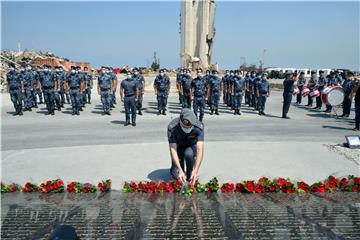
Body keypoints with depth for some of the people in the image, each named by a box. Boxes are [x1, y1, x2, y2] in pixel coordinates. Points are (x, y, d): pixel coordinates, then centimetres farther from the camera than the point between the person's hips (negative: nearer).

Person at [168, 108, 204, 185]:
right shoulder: (172, 127, -32)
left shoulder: (199, 126, -33)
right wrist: (180, 170, -46)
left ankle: (190, 178, -9)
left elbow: (200, 150, -39)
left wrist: (195, 171, -51)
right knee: (176, 175, -15)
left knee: (189, 154, -36)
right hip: (178, 146, 0)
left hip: (192, 146, 0)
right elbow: (173, 149, -35)